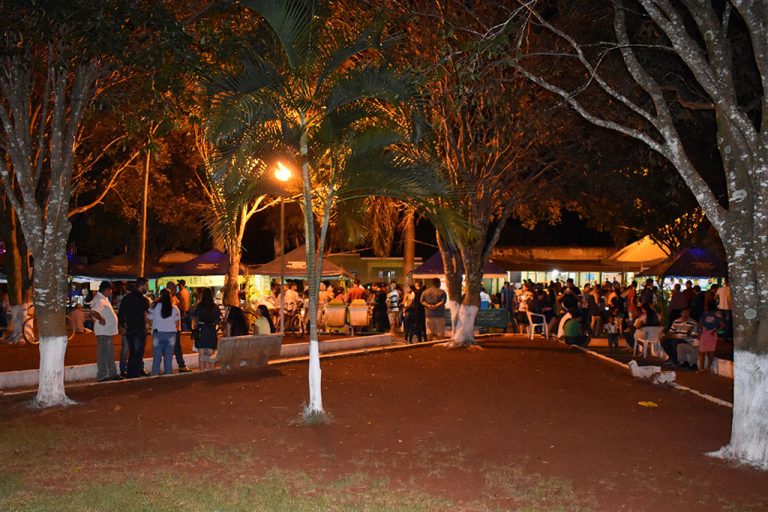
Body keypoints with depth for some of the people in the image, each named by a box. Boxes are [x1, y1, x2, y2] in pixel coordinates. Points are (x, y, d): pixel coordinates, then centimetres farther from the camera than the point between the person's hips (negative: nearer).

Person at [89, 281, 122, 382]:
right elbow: (93, 312, -36)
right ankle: (102, 376, 2)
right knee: (103, 354, -4)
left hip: (108, 331, 10)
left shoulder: (104, 299, 14)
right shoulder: (99, 300, -19)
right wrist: (101, 319, -23)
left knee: (110, 354, 16)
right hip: (103, 332, -10)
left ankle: (112, 373, 24)